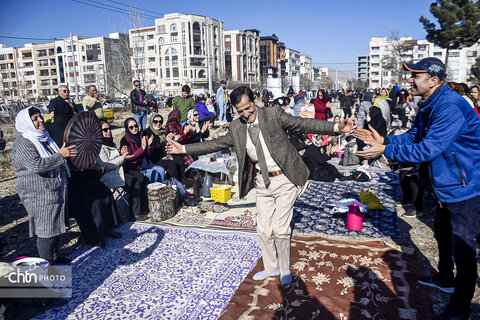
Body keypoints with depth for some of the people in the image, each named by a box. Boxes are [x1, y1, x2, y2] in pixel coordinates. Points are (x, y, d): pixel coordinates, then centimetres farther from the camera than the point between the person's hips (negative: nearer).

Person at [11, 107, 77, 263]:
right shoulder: (22, 144, -15)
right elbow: (37, 165, -29)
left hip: (56, 191, 9)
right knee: (46, 230, -5)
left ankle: (54, 257, 31)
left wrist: (67, 152, 15)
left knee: (55, 225, 17)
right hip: (40, 196, -9)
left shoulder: (44, 137, 15)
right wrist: (60, 155, -25)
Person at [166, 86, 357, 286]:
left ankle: (285, 269, 25)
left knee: (281, 229, -1)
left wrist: (337, 128, -26)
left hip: (284, 180, -4)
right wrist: (183, 149, 9)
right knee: (264, 230, 12)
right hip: (262, 182, 5)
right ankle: (271, 267, 36)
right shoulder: (236, 127, 0)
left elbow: (303, 124, -15)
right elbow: (216, 144, 9)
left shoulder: (274, 114, -11)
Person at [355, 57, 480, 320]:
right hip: (446, 185, 10)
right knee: (444, 235, 26)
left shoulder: (451, 108, -28)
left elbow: (427, 150, -31)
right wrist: (383, 140, -7)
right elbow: (412, 136, 7)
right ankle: (445, 277, 49)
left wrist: (385, 150, -26)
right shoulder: (428, 106, 4)